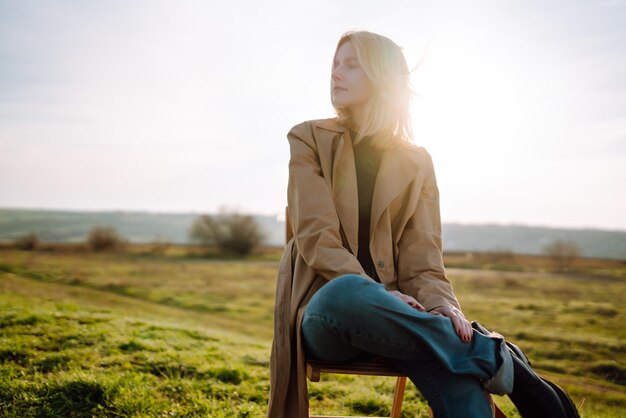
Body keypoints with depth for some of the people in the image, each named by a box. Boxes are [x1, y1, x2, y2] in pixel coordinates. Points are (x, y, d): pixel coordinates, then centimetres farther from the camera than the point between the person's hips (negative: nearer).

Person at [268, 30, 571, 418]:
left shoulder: (417, 161, 11)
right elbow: (317, 237, -7)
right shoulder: (309, 139, 5)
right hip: (325, 307, 0)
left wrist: (440, 303, -21)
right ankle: (489, 353, -25)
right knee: (349, 293, -40)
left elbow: (422, 254, 2)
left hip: (390, 309, 1)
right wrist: (378, 295, -21)